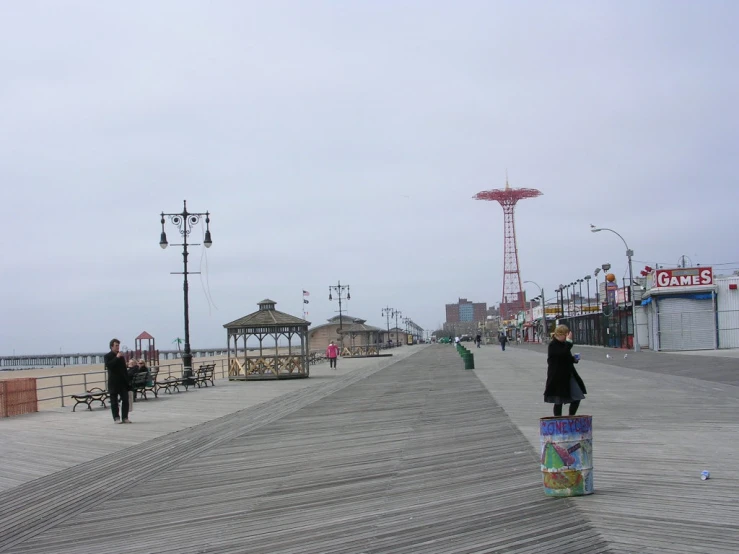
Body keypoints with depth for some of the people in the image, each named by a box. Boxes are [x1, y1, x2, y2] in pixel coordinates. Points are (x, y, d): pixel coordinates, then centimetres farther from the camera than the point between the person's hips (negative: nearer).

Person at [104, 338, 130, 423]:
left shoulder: (121, 356, 13)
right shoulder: (107, 356, -2)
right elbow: (108, 365, -21)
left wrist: (127, 380, 13)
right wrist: (117, 357, -23)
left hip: (123, 381, 4)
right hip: (113, 383, -4)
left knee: (125, 400, -1)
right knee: (114, 401, 1)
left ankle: (125, 417, 3)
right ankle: (116, 418, 6)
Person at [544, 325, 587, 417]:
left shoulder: (564, 344, 14)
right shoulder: (553, 345, -14)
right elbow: (563, 354, -30)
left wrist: (574, 359, 5)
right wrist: (568, 341, -26)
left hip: (568, 376, 8)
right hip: (558, 378, -8)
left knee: (577, 398, 6)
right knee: (559, 401, 0)